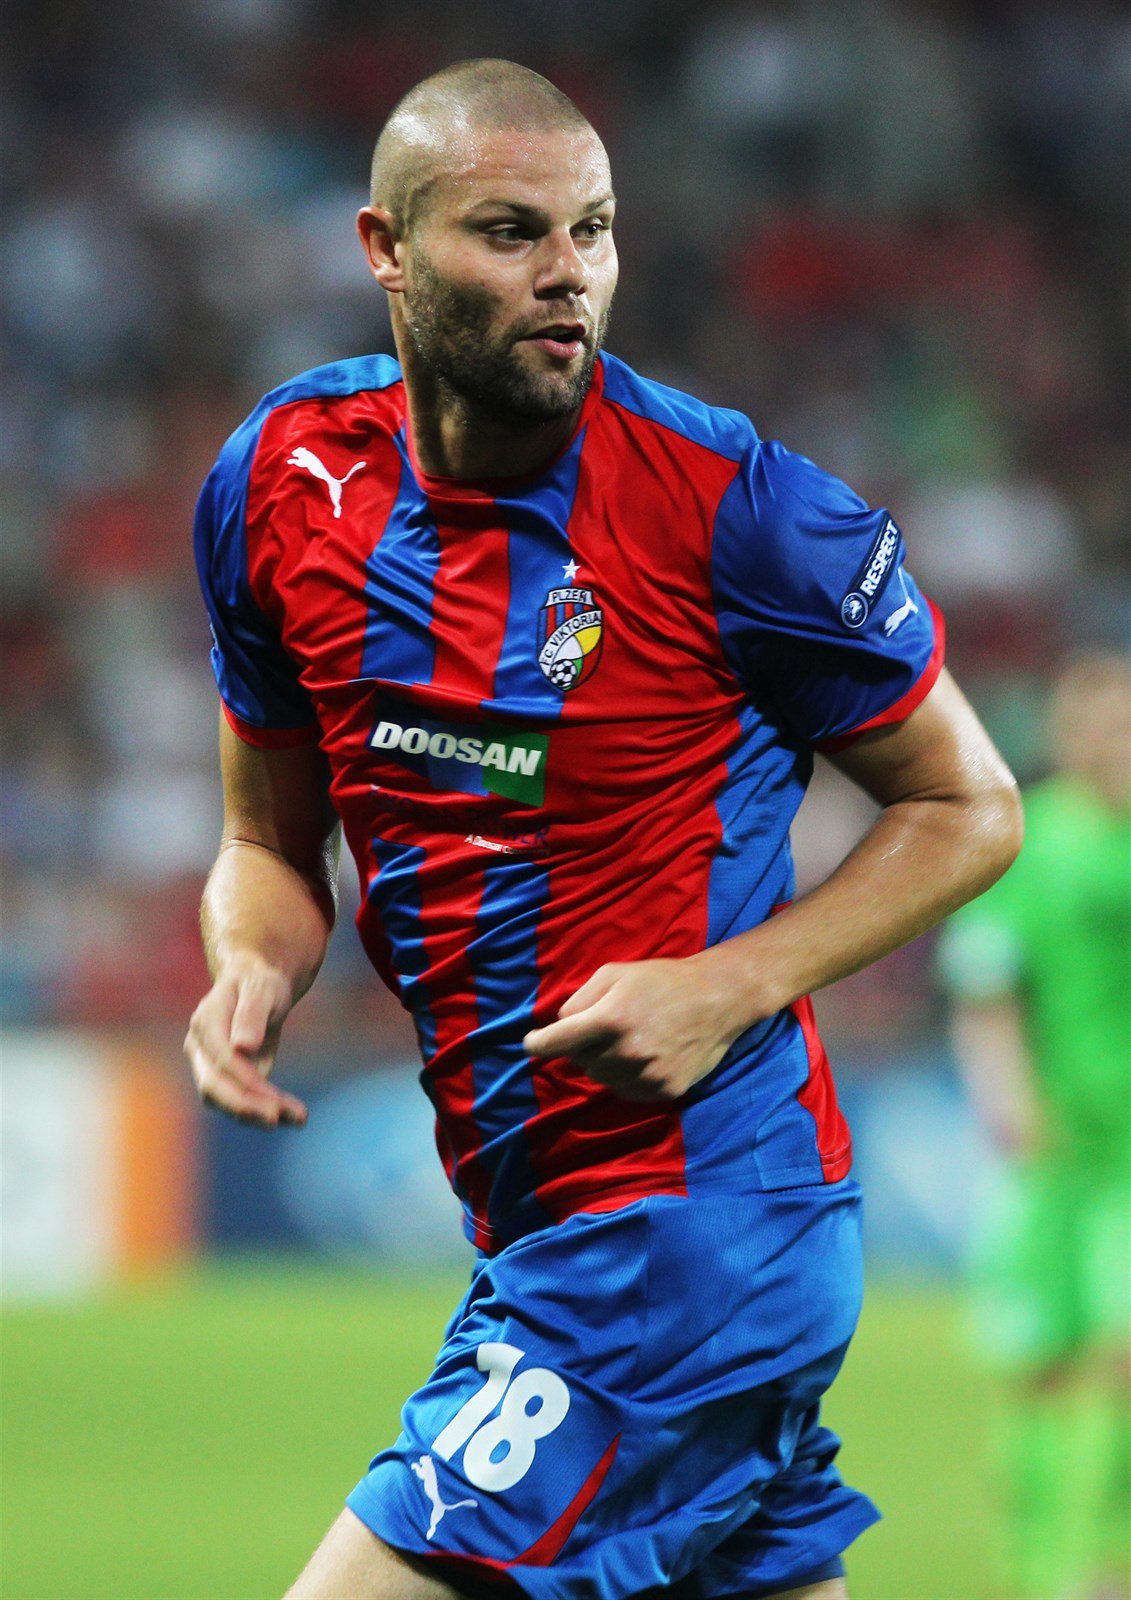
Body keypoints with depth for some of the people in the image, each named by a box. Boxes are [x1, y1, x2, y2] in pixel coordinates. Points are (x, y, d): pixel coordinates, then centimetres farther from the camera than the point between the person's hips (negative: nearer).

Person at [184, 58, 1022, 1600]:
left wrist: (733, 987, -16)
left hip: (692, 1219, -6)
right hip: (534, 1222, 6)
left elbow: (969, 807, -3)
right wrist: (253, 967, -7)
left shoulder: (731, 504, -13)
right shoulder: (281, 484, 3)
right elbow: (275, 842, 16)